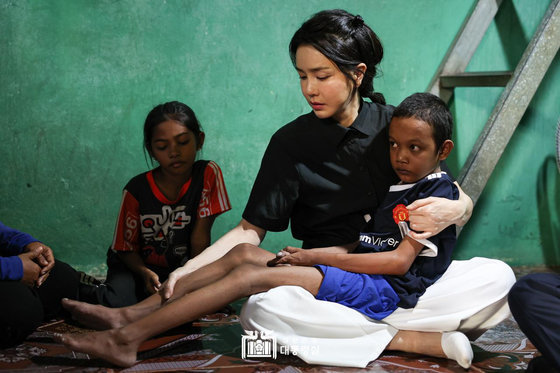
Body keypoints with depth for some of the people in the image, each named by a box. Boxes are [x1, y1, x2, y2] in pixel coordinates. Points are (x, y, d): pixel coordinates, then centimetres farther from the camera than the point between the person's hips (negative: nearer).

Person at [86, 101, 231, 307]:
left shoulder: (208, 174, -12)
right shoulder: (137, 189, -13)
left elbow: (200, 237, -10)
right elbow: (126, 248, -6)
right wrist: (145, 273, -25)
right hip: (140, 267, -2)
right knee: (118, 302, -31)